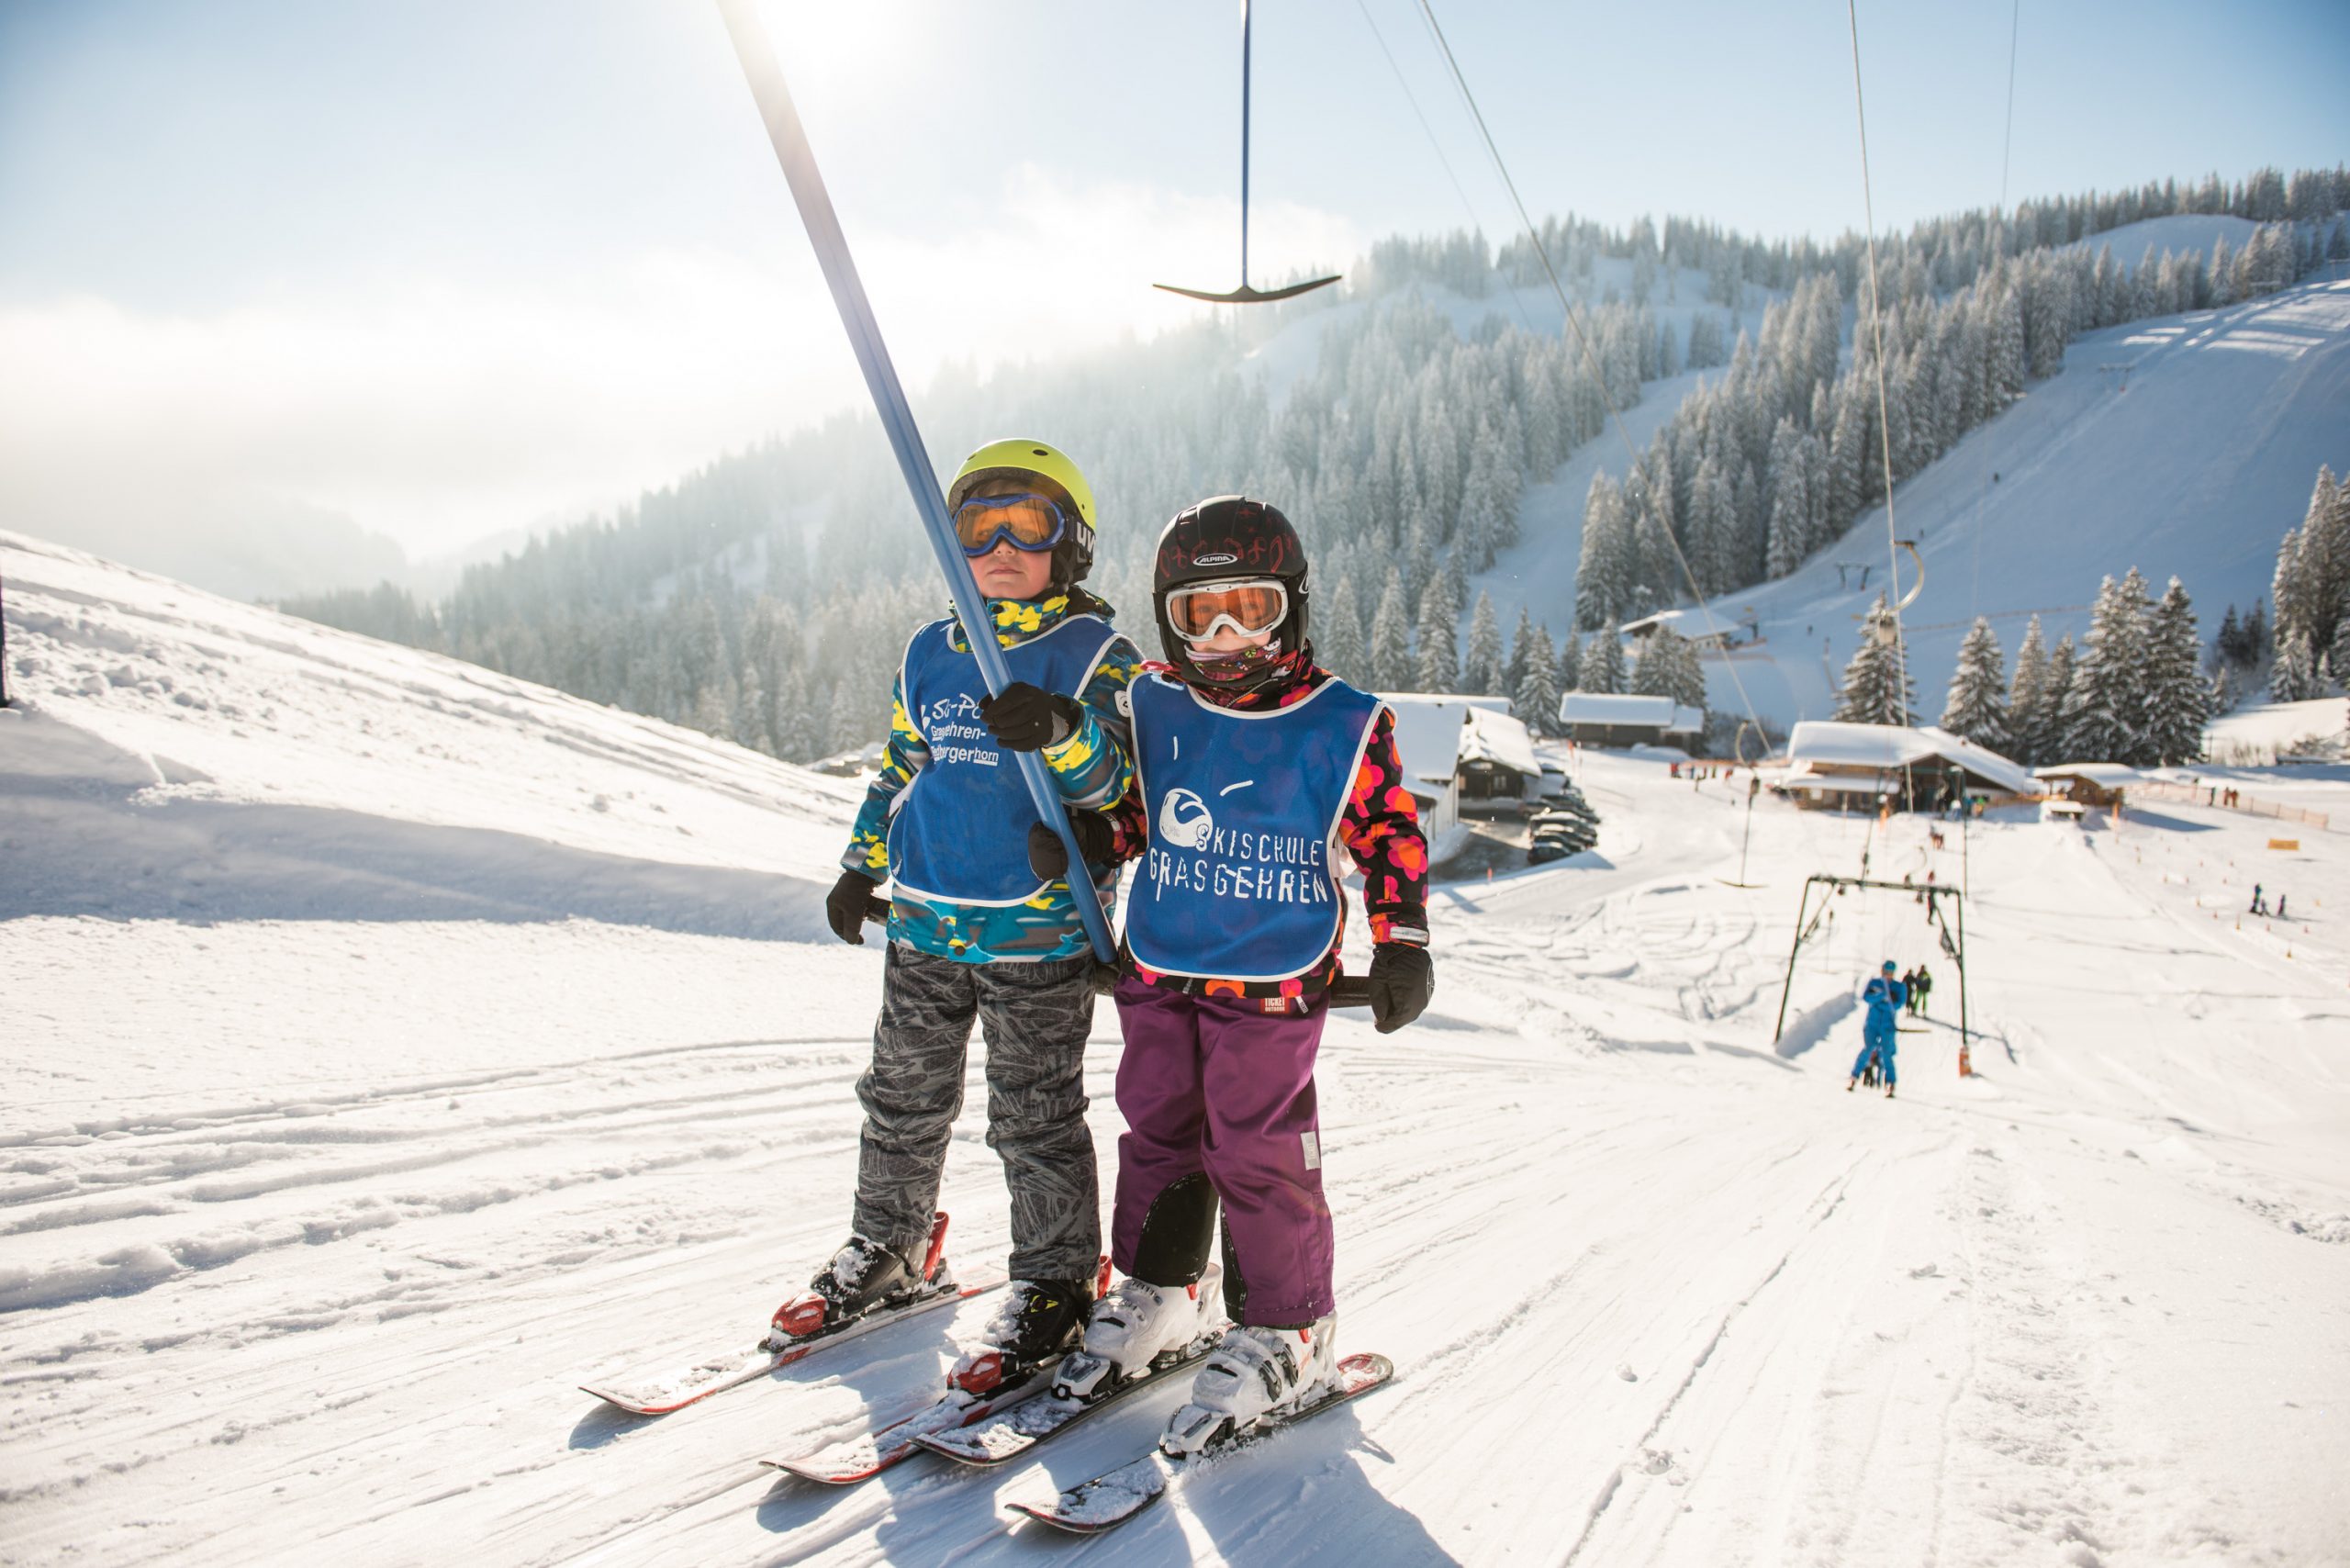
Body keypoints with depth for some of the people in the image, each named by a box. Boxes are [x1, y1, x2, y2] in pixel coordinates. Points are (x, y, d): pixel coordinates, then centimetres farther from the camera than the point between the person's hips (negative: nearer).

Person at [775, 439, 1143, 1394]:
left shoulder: (1094, 654, -4)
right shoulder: (929, 655, 12)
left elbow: (1114, 780, -15)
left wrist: (1060, 730, -34)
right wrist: (861, 867, 21)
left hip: (1039, 930, -5)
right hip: (923, 921, 6)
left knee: (1035, 1117, 2)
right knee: (903, 1101, 16)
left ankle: (1054, 1287, 17)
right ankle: (887, 1252, 35)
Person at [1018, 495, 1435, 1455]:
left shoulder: (1343, 724, -6)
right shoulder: (1154, 706, 4)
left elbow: (1390, 834, 1)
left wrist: (1401, 943, -5)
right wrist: (1082, 841, -4)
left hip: (1273, 981, -4)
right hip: (1157, 968, 5)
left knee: (1256, 1152, -1)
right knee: (1158, 1129, 14)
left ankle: (1284, 1330, 18)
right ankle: (1161, 1293, 34)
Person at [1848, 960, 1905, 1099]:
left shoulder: (1899, 987, 4)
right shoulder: (1873, 983, 6)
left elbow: (1898, 1004, -9)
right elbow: (1865, 997, -10)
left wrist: (1877, 1002, -13)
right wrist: (1881, 995, -24)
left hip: (1887, 1026, 0)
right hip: (1871, 1024, 1)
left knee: (1886, 1053, -8)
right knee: (1867, 1049, -7)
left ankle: (1890, 1085, -3)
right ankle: (1854, 1079, 1)